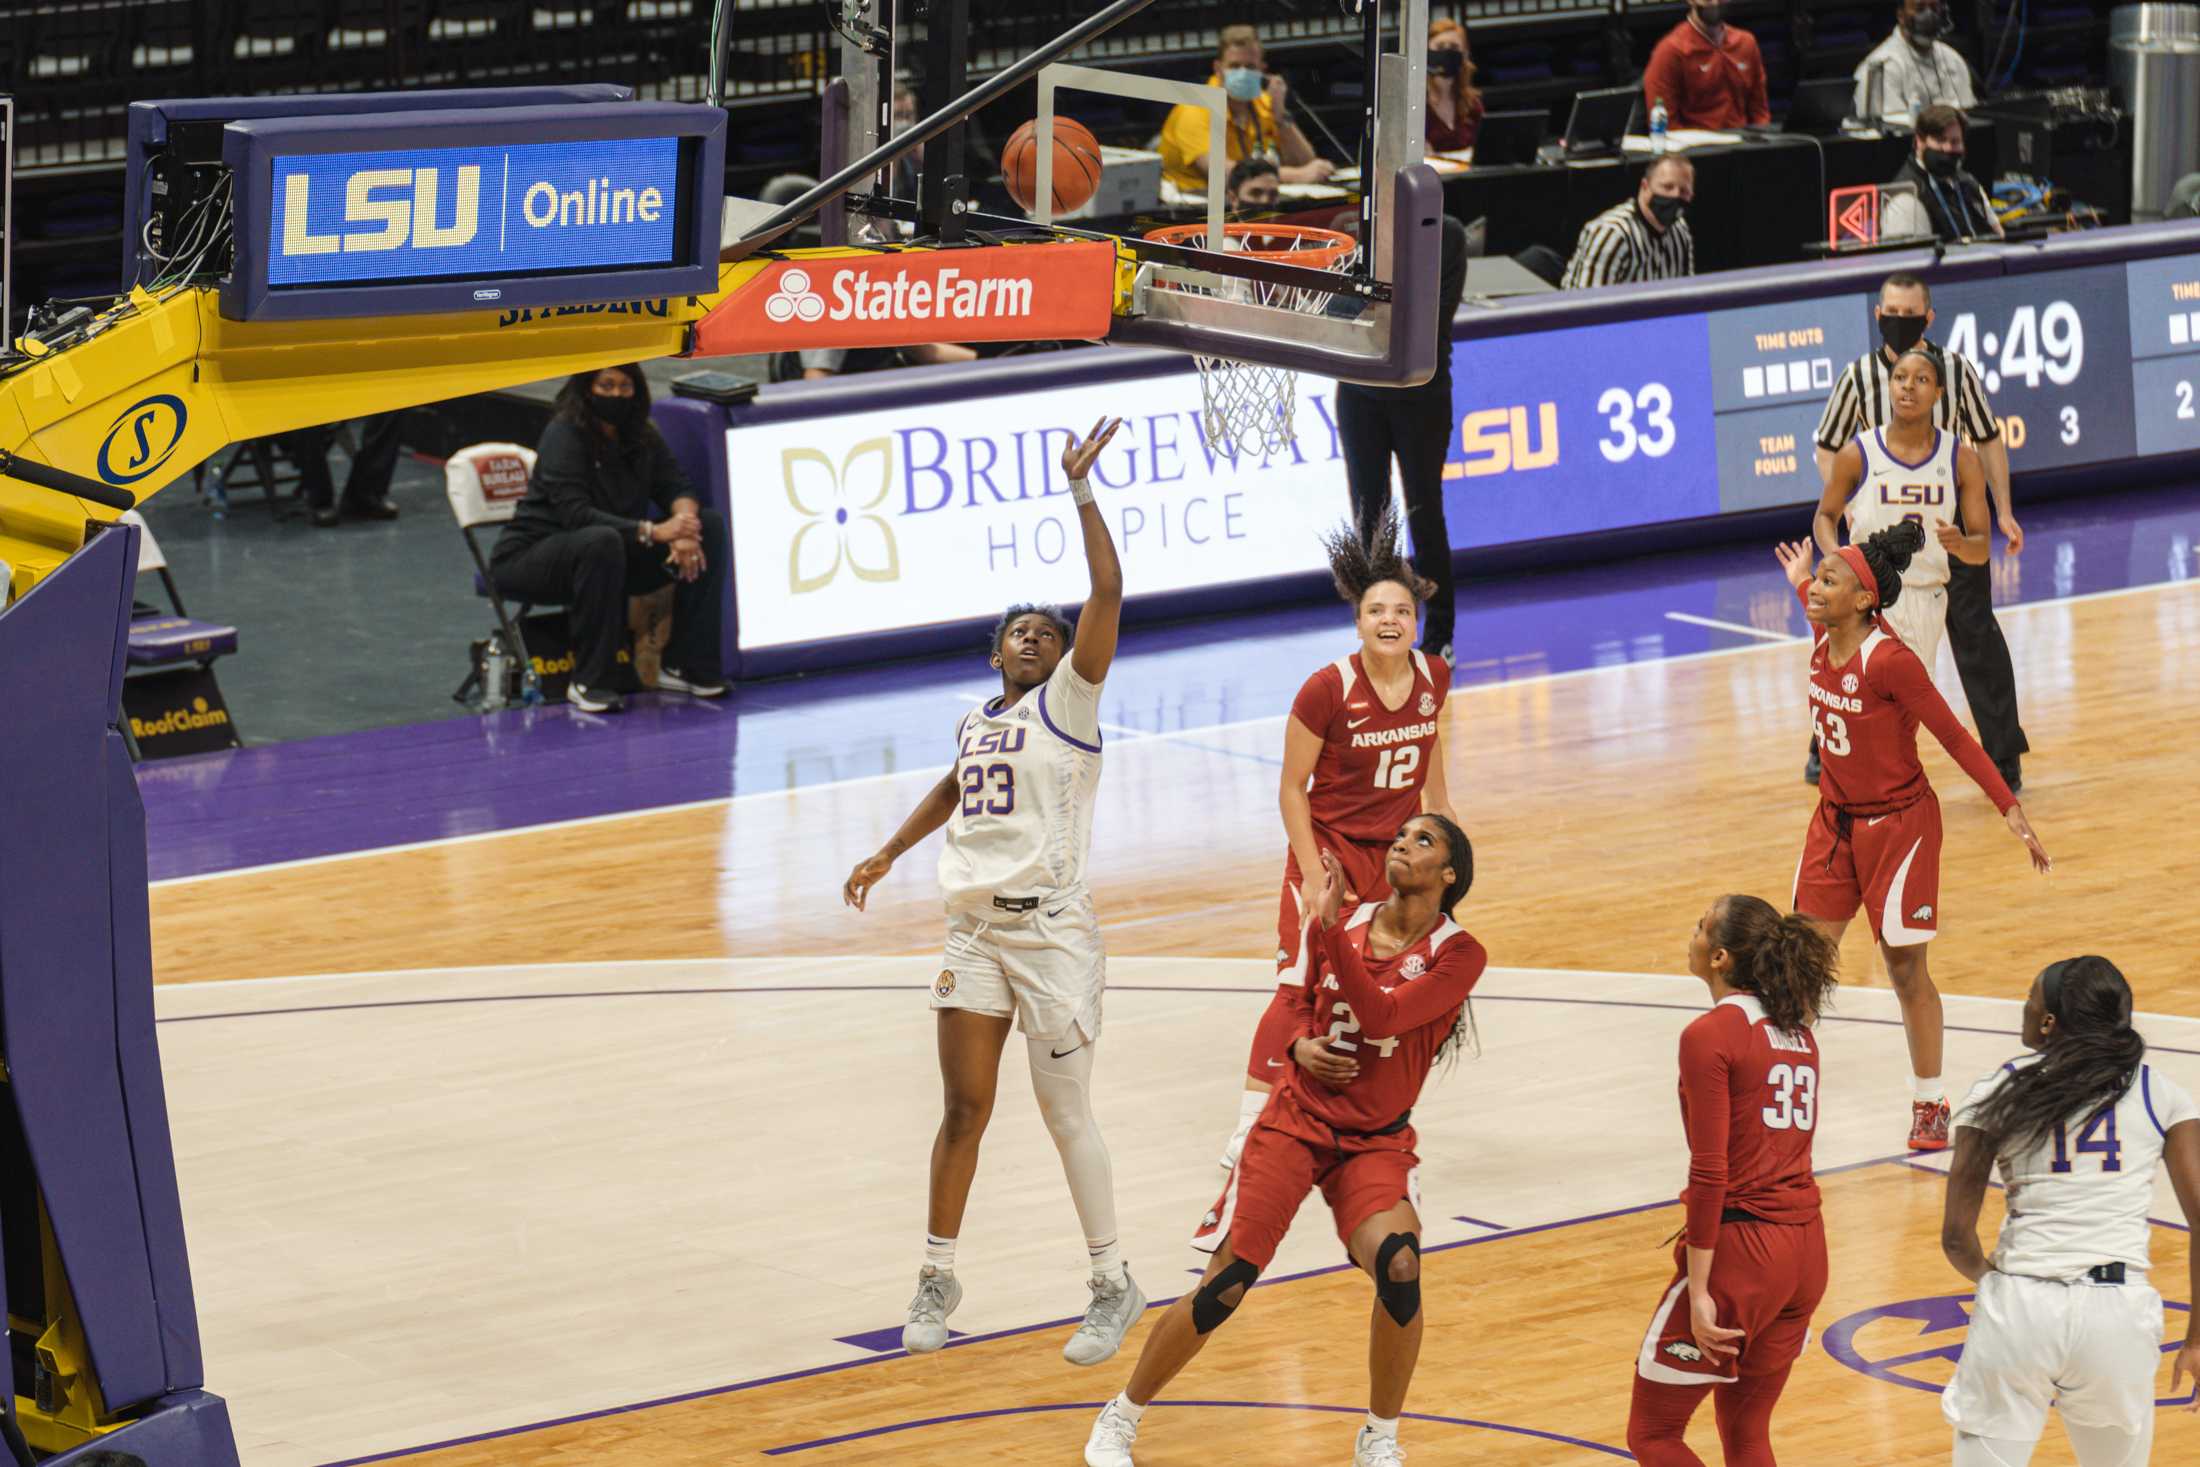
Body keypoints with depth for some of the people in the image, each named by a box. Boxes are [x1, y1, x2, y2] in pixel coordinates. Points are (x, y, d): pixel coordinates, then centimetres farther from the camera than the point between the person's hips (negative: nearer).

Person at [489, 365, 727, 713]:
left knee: (711, 525, -7)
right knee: (602, 542, -41)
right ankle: (587, 683, -32)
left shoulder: (642, 436, 3)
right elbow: (574, 513, -29)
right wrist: (651, 531, -37)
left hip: (609, 555, 7)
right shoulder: (564, 434, -19)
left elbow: (676, 486, -2)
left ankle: (685, 665, -8)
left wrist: (684, 522, -27)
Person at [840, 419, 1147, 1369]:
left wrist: (1082, 493, -20)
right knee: (964, 1105, 8)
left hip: (1053, 932, -6)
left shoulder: (1069, 702, -4)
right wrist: (888, 855, 36)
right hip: (975, 931, 6)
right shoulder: (975, 722, 14)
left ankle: (1114, 1285, 11)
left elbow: (1107, 595, -17)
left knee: (1066, 1112, -1)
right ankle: (937, 1279, 19)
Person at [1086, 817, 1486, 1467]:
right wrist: (1300, 1046, -3)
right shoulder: (1346, 921, 2)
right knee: (1223, 1288, -8)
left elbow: (1380, 1017, -24)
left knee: (1399, 1266, -29)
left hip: (1377, 1143, -2)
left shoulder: (1457, 953, -9)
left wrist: (1329, 927, -27)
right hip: (1296, 1121, 2)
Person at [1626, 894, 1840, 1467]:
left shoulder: (1709, 1036, -13)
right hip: (1805, 1246, 8)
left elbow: (1711, 1172, -17)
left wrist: (1698, 1290, -15)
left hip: (1741, 1247, -8)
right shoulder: (1796, 1030, 11)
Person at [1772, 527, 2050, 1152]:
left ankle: (1930, 1103, 19)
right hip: (1836, 819, 7)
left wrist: (2010, 808, -19)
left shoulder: (1890, 660, -25)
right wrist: (1800, 586, 29)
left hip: (1898, 825, -7)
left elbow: (1954, 737, -18)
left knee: (1905, 969, 4)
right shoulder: (1824, 643, -4)